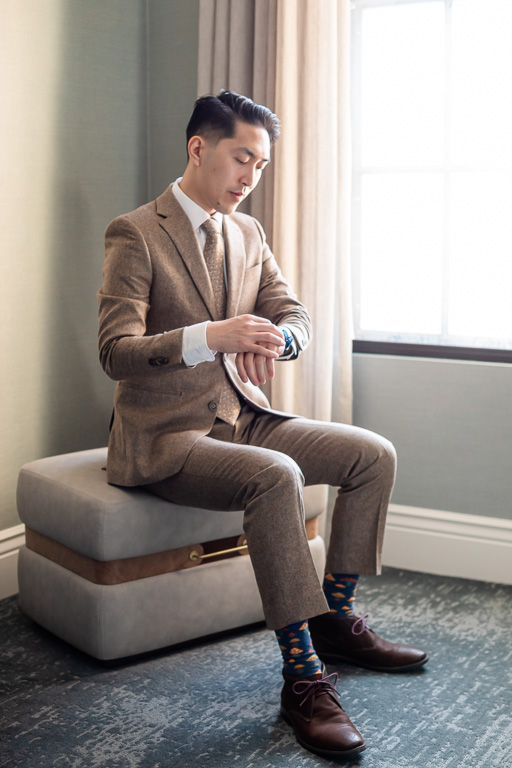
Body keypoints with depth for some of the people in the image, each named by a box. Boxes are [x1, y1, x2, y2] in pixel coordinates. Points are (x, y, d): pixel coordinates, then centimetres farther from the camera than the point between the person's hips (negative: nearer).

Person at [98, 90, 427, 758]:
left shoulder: (247, 233, 11)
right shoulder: (134, 234, -11)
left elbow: (295, 313, 6)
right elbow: (115, 350, -19)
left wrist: (277, 340, -21)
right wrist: (210, 337, -36)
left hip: (242, 416, 8)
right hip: (165, 435, -7)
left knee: (374, 455, -4)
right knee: (276, 476, -34)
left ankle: (334, 619, 9)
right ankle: (303, 676, -27)